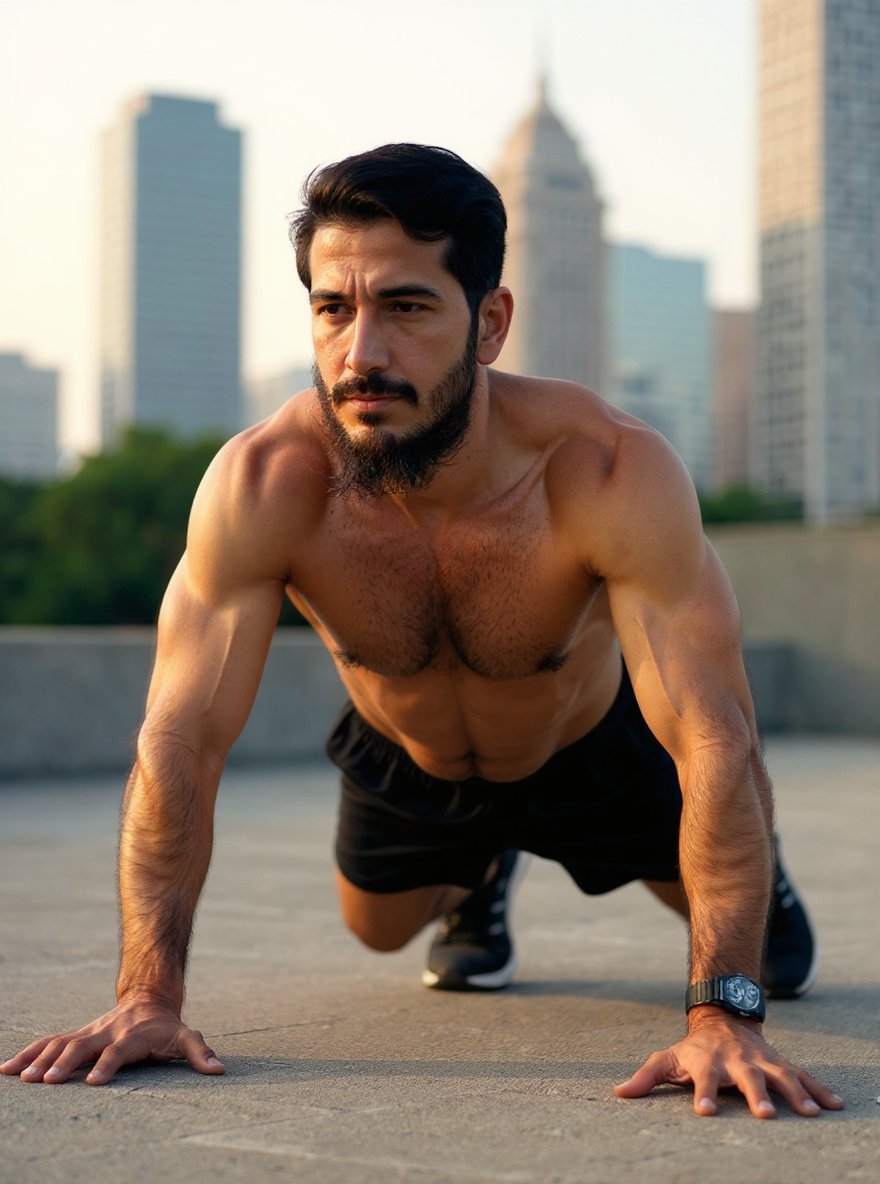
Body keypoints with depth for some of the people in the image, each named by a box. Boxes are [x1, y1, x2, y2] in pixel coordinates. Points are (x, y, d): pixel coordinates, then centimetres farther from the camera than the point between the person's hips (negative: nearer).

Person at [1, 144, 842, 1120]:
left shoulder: (613, 473, -43)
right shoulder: (261, 487, -38)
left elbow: (713, 741, -44)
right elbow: (182, 740, -33)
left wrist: (722, 1015, -52)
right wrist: (149, 996, -40)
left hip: (591, 748, -1)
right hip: (404, 758, 2)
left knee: (717, 901, 19)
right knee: (378, 926, 24)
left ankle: (756, 872, 55)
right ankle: (478, 876, 56)